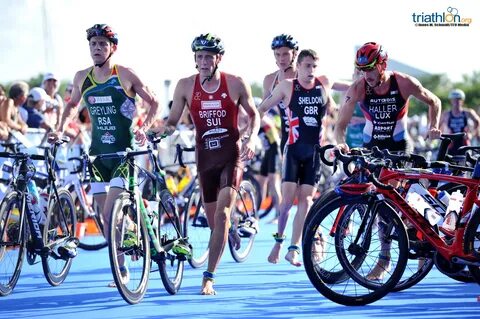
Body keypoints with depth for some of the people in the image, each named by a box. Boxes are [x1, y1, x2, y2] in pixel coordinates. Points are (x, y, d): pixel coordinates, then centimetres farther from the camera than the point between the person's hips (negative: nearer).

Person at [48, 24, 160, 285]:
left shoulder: (125, 75, -7)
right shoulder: (82, 78, 5)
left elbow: (153, 102, 2)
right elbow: (72, 105, 23)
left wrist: (144, 128, -11)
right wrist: (61, 129, 9)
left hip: (123, 153, -5)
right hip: (97, 153, 5)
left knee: (110, 212, -16)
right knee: (105, 216, 4)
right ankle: (121, 269, 13)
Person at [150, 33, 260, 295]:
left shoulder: (235, 84, -4)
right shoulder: (185, 86, -1)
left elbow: (254, 115, 8)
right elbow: (173, 120, 6)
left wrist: (251, 139, -9)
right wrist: (163, 128, -16)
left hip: (231, 155, -3)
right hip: (205, 157, 3)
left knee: (222, 214, -18)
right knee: (213, 220, 8)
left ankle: (209, 278, -19)